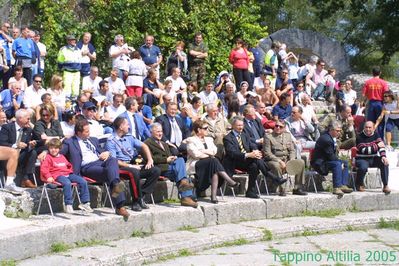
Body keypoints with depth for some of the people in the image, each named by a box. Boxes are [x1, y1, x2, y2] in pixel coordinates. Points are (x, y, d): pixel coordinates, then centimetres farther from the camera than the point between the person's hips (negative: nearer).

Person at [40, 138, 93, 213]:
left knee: (83, 181, -8)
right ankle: (68, 205, -36)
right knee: (67, 183, -39)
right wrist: (48, 177, -20)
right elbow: (43, 169, -6)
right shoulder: (48, 158, 5)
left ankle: (85, 202, -2)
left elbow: (68, 165, 39)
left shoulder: (62, 157, 26)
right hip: (58, 176, -7)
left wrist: (70, 171, 21)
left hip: (68, 174, 7)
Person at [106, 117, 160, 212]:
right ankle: (137, 200, -24)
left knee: (156, 170, -11)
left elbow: (143, 146, 17)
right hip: (121, 167, -7)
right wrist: (130, 166, -17)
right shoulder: (111, 141, -3)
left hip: (133, 164, 7)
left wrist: (150, 159, 1)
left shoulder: (129, 137, 19)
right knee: (135, 172, -39)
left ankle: (141, 196, -14)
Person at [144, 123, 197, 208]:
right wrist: (166, 159, -13)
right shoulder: (147, 143, 6)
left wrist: (173, 158, 1)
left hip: (170, 165, 7)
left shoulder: (164, 144, 33)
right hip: (159, 168, -7)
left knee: (180, 160, -23)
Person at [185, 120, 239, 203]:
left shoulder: (209, 139, 27)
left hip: (210, 163, 5)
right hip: (196, 165, -5)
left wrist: (203, 151, -6)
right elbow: (195, 154, -9)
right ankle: (229, 181, -41)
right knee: (213, 161, -34)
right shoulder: (191, 140, 8)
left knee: (215, 169, -33)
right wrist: (209, 154, -3)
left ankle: (213, 195, -45)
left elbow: (214, 151, 8)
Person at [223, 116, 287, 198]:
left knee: (254, 166, -29)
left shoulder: (244, 136, 21)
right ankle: (273, 178, -27)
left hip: (247, 161, 7)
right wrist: (248, 155, -30)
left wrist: (255, 151, -18)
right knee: (256, 159, -28)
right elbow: (232, 153, -18)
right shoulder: (227, 138, -3)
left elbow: (253, 146, 9)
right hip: (235, 163, -7)